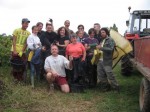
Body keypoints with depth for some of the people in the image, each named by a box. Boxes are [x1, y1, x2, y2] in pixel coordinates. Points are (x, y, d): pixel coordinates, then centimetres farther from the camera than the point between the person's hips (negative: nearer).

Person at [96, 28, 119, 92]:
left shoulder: (110, 40, -5)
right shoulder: (102, 41, 19)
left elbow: (110, 49, -19)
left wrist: (101, 48, -22)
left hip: (107, 61, -8)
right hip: (100, 61, 8)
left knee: (110, 76, -8)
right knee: (100, 76, 10)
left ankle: (116, 88, 3)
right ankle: (105, 88, 22)